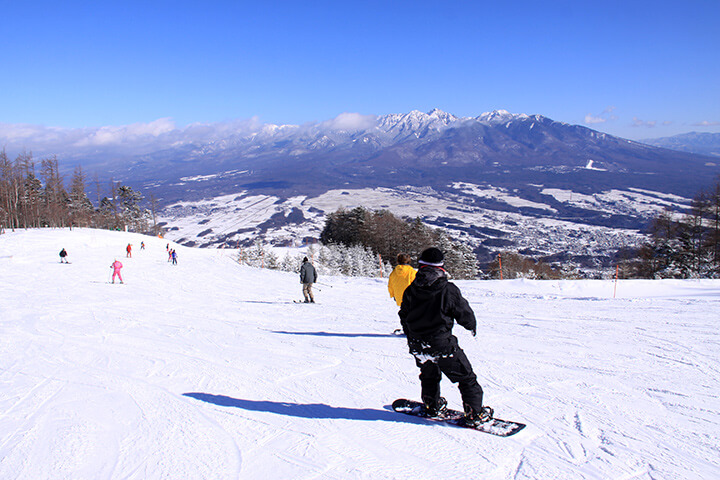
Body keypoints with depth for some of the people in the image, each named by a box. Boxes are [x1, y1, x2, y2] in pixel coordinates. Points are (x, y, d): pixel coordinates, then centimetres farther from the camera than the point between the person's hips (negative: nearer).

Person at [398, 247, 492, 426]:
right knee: (466, 377, 9)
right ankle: (475, 413, 10)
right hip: (442, 344, -4)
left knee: (429, 374, 30)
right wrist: (472, 326, 20)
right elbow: (465, 314, -3)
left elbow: (404, 317, 10)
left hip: (417, 346, 4)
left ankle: (432, 405, 40)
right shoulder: (449, 289, -13)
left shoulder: (410, 290, -2)